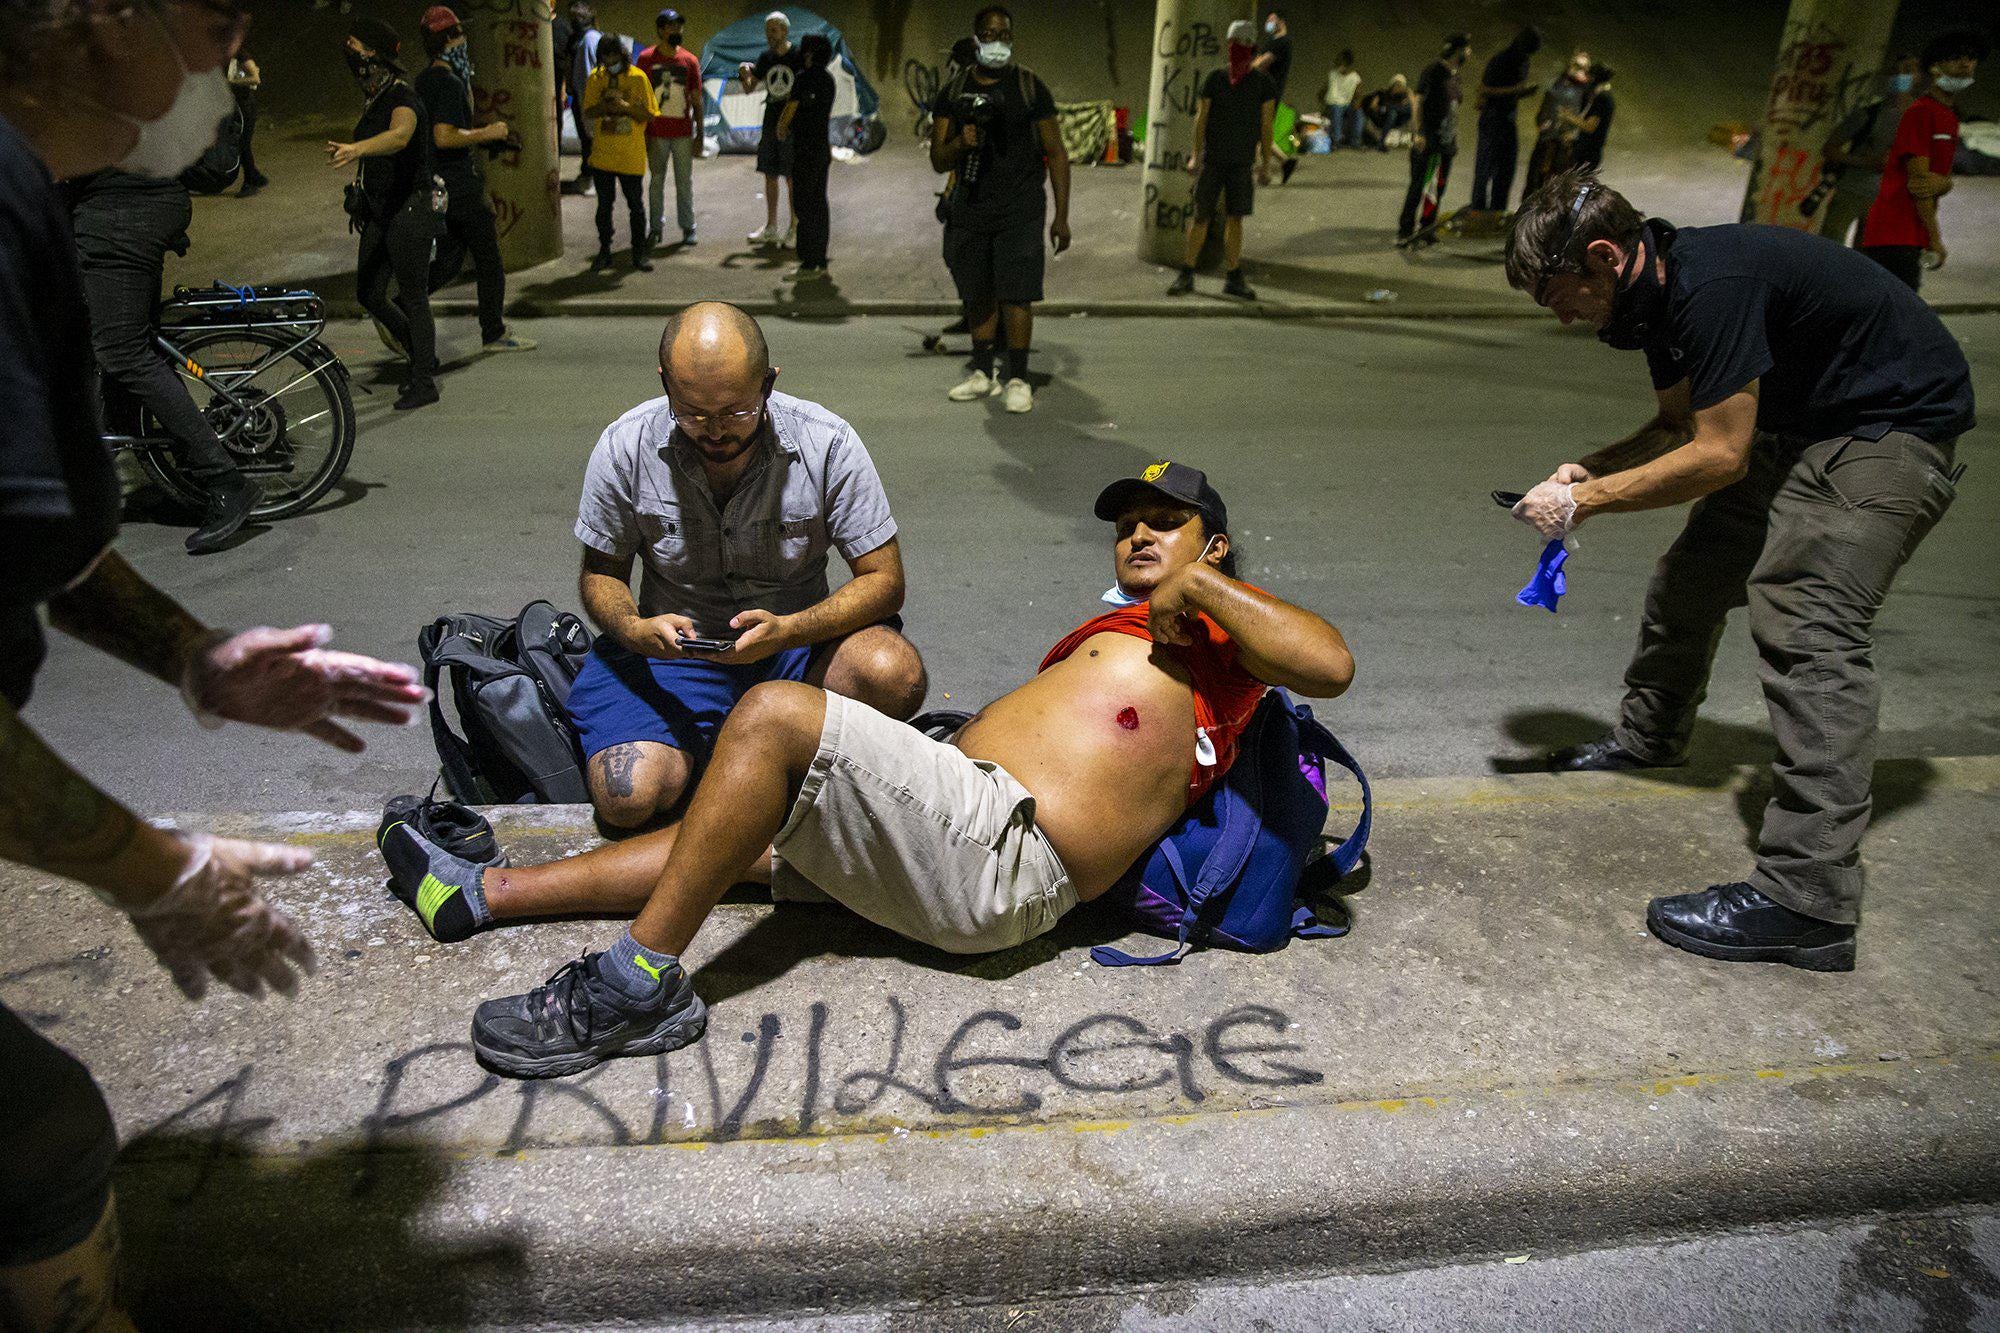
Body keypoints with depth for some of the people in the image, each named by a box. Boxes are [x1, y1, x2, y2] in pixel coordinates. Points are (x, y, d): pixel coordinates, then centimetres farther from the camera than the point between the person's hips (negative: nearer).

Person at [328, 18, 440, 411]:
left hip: (409, 212, -9)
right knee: (369, 292, 11)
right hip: (379, 212, 9)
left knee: (413, 297, -3)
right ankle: (424, 358, 28)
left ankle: (424, 384, 7)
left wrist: (356, 149, -56)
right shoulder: (374, 100, 12)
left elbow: (399, 136, -39)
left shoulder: (403, 99, -17)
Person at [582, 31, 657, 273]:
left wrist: (626, 106, -20)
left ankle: (639, 253, 16)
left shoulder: (638, 78, -4)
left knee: (636, 205, 5)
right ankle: (604, 252, 18)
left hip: (631, 157, -2)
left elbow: (649, 114, -5)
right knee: (604, 205, 9)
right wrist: (603, 106, -14)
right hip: (602, 155, 2)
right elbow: (587, 112, 6)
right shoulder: (595, 78, 4)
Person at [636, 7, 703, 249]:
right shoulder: (646, 58, 0)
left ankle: (688, 228, 14)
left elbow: (697, 101, 6)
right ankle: (656, 228, 12)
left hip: (683, 134, 1)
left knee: (685, 182, 5)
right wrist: (642, 133, -2)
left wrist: (699, 136, 2)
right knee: (656, 182, 5)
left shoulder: (690, 60, 4)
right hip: (656, 134, -1)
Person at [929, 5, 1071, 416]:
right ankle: (983, 373, 22)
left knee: (1016, 295, -9)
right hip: (969, 208, 3)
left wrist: (1061, 215, -5)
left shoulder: (1030, 87, 1)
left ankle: (1017, 378, 0)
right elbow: (938, 161, 6)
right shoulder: (952, 92, 8)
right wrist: (961, 143, -18)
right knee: (977, 294, 9)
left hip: (1018, 209, -3)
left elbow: (1056, 153, 1)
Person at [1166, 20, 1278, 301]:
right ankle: (1186, 275, 9)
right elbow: (1201, 118, -1)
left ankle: (1234, 279, 5)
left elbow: (1266, 125, -1)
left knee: (1235, 218, -1)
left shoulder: (1264, 83, -1)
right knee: (1201, 216, -1)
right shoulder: (1214, 79, 0)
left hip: (1243, 162, 0)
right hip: (1212, 159, 0)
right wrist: (1196, 156, -9)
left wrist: (1265, 165, -4)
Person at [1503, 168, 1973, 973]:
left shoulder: (1713, 284, -30)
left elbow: (1718, 455, -27)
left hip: (1893, 424, -10)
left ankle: (1807, 902, -24)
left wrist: (1583, 502, -21)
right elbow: (1679, 426, 11)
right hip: (1800, 419, 10)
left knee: (1806, 621, -22)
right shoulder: (1660, 286, 1)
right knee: (1695, 576, 15)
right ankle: (1649, 737, 39)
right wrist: (1590, 470, -6)